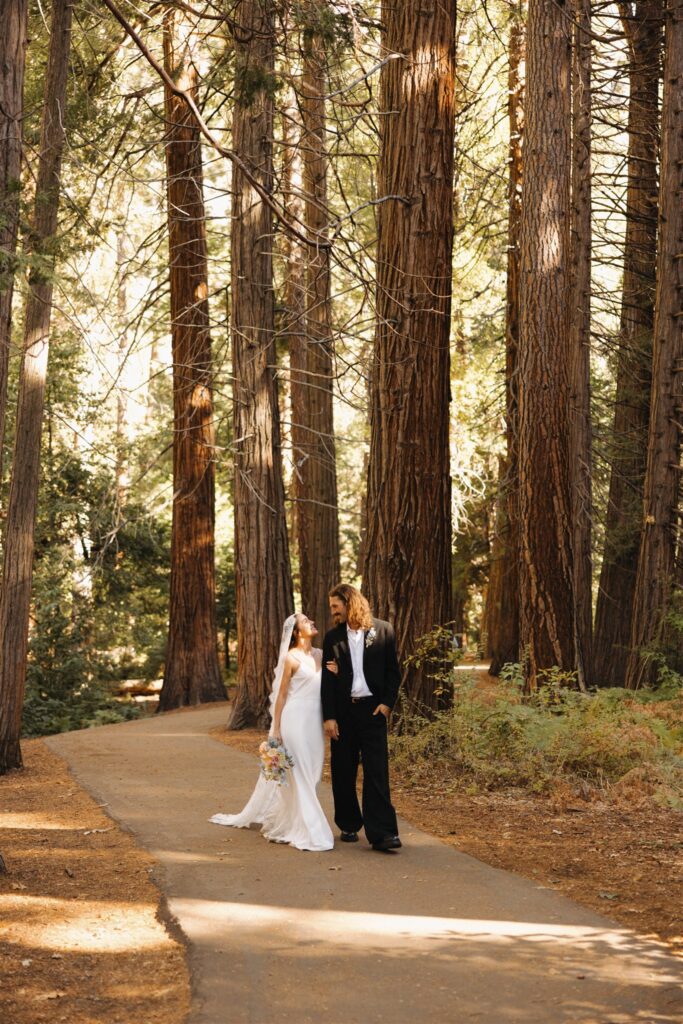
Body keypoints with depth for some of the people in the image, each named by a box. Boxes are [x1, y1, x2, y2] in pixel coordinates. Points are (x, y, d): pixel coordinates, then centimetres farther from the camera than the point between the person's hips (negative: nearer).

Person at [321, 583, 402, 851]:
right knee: (343, 772, 8)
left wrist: (387, 703, -7)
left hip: (373, 709, -2)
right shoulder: (332, 637, 5)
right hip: (343, 711, 2)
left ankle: (380, 833, -10)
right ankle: (349, 825, 22)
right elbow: (327, 680, 3)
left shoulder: (382, 631, 1)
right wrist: (328, 717, -4)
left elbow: (393, 671, 5)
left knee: (377, 772, -8)